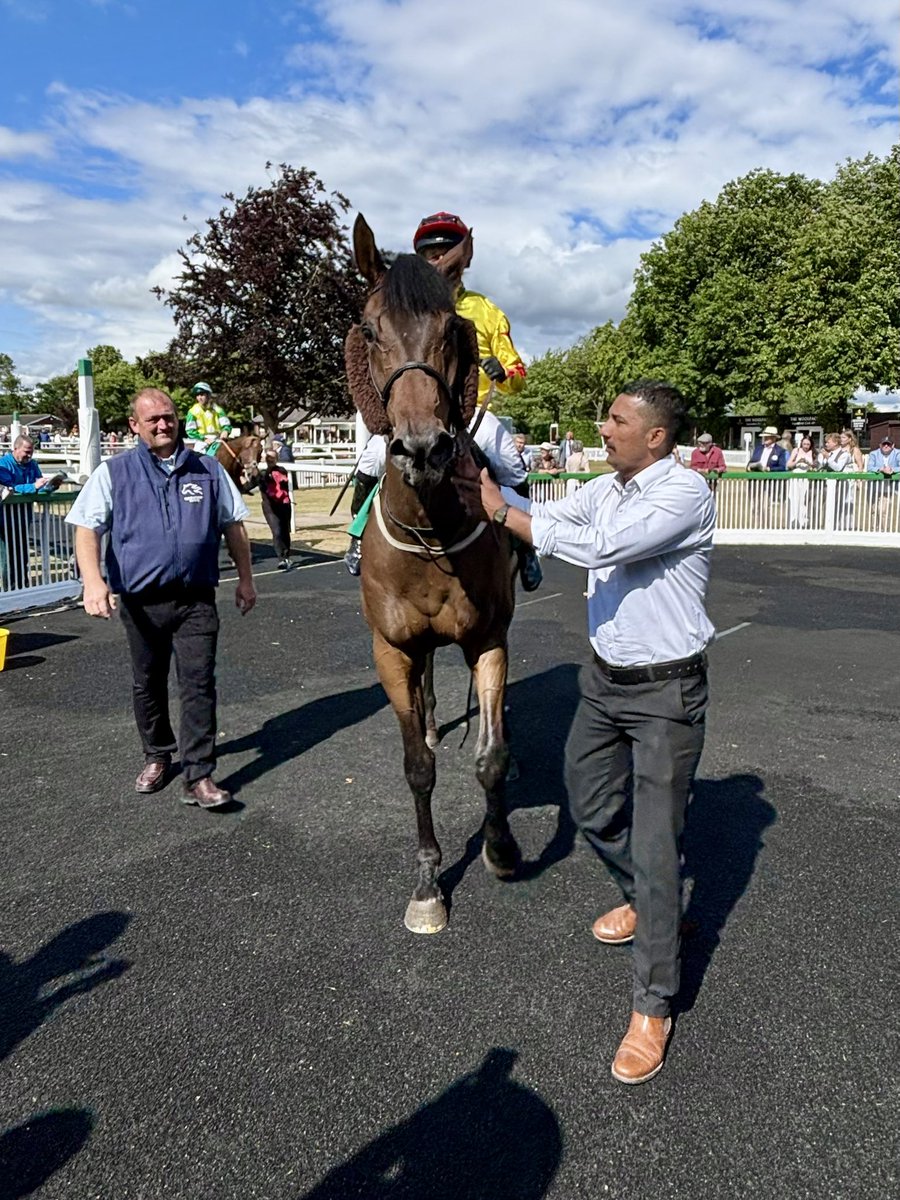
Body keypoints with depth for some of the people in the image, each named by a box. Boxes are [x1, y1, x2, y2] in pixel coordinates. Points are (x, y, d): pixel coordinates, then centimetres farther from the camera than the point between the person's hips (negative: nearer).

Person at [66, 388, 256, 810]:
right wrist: (93, 581, -18)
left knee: (198, 685, -5)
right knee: (147, 684, 15)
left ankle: (199, 777, 0)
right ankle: (156, 757, 35)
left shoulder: (208, 470, 7)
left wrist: (245, 579, 11)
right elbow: (86, 528, -3)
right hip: (140, 602, 1)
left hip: (196, 600, 0)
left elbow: (233, 526, 13)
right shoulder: (113, 472, 3)